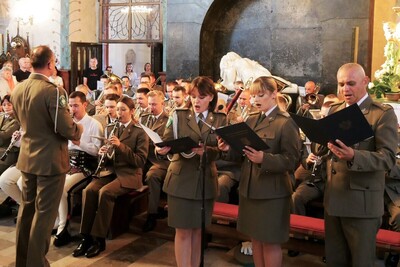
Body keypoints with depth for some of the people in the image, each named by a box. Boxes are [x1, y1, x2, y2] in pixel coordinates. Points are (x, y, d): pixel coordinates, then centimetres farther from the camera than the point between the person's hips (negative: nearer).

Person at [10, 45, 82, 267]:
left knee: (26, 208, 19)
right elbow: (65, 128, -22)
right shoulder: (53, 91, -21)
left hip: (27, 157, 8)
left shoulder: (17, 89, 2)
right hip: (50, 160, -7)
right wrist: (79, 130, -1)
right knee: (44, 212, 3)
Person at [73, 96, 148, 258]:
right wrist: (102, 153, -6)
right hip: (109, 170, 5)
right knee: (88, 190, -25)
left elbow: (140, 161, -10)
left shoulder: (139, 132, -1)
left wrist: (121, 145, -20)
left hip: (129, 174, -5)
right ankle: (86, 237, -18)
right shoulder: (110, 128, 16)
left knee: (105, 192, -32)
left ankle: (99, 239, -21)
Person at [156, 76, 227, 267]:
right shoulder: (178, 116, 2)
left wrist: (206, 151, -27)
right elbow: (167, 141, -7)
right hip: (181, 180, -1)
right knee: (183, 230, 3)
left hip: (205, 181, 2)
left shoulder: (220, 120, 4)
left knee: (197, 230, 13)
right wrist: (161, 149, -29)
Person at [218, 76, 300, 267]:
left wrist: (264, 158, -30)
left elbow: (291, 160, -16)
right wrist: (229, 149, -9)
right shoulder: (251, 120, 12)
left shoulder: (286, 123, -9)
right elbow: (242, 153, 13)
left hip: (272, 191, -6)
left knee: (270, 242, 3)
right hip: (249, 188, 7)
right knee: (255, 239, 15)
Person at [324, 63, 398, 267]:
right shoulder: (334, 111, 13)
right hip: (333, 198, 6)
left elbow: (388, 157, -17)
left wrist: (354, 156, -33)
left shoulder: (383, 113, -8)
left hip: (362, 202, -6)